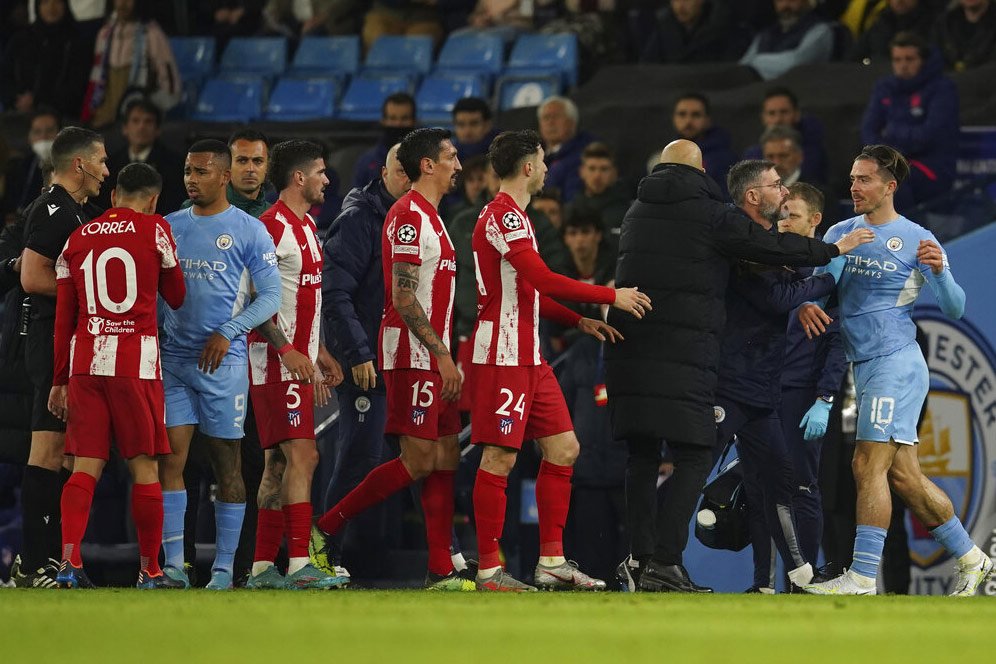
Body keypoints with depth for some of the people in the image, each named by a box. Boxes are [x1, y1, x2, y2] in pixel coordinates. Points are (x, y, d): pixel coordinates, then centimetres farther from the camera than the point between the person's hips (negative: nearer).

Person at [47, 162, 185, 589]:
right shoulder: (154, 230, 1)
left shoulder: (78, 238, 12)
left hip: (84, 362, 3)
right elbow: (176, 298, 11)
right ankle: (150, 570, 9)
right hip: (137, 361, -3)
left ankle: (69, 561, -13)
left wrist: (59, 381, 16)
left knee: (85, 468, 2)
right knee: (144, 468, 4)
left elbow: (63, 317, 12)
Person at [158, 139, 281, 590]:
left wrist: (228, 332, -14)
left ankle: (224, 568, 6)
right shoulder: (170, 227, 11)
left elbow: (270, 296, -4)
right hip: (173, 359, 4)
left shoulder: (249, 231, -1)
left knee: (227, 464, 1)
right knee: (170, 459, -5)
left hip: (223, 363, -3)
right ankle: (173, 564, -4)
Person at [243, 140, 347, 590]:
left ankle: (262, 566, 11)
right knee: (302, 456, -15)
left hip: (297, 359, 10)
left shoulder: (306, 226, 18)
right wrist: (287, 350, -22)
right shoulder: (271, 227, -13)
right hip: (276, 361, -10)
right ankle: (298, 565, -18)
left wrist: (318, 353, 22)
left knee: (280, 461, 9)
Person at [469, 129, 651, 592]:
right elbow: (545, 281, -21)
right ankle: (489, 570, -5)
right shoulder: (504, 216, -13)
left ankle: (552, 562, 13)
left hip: (528, 358, 10)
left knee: (563, 449, 9)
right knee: (500, 458, -8)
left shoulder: (510, 216, 19)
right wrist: (612, 297, -13)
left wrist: (579, 322, 15)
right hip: (503, 356, -10)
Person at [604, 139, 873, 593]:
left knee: (642, 455, 12)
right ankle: (664, 561, -14)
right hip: (683, 353, -6)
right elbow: (772, 248, 1)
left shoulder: (637, 212, 18)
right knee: (694, 458, -4)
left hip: (629, 351, 6)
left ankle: (639, 557, 7)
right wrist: (833, 249, 14)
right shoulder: (710, 215, -2)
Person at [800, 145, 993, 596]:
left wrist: (939, 272, -23)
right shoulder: (840, 234, 13)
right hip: (864, 367, 7)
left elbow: (954, 309, -4)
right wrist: (805, 305, -7)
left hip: (896, 362, -7)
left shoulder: (917, 240, -3)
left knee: (869, 466, -14)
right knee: (904, 476, 9)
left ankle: (862, 577, -15)